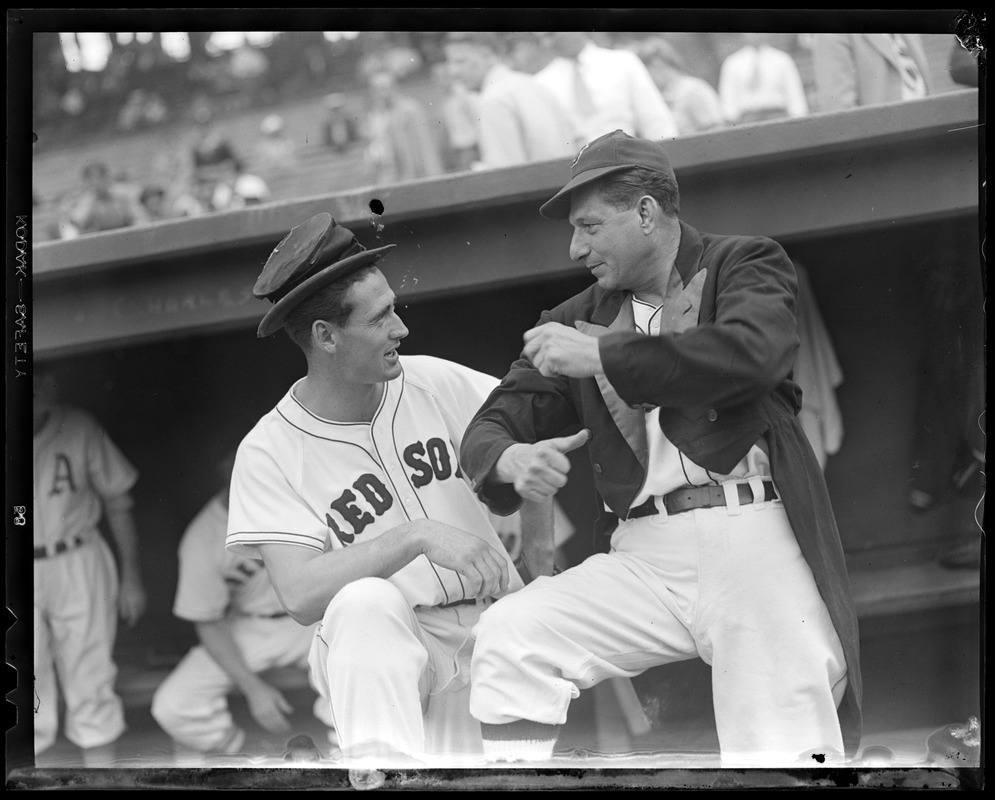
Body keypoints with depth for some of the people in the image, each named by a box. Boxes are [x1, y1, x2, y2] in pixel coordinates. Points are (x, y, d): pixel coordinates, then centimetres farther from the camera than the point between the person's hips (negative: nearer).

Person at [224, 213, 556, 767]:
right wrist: (418, 536, -28)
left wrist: (538, 550, 18)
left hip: (494, 624, 3)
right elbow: (300, 595, -21)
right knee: (362, 601, -38)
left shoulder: (435, 383, 2)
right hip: (376, 653, -3)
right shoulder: (268, 454, -8)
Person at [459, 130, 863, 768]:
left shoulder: (747, 264, 7)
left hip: (753, 540, -3)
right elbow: (490, 427, 15)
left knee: (783, 755, -18)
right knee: (508, 633, -19)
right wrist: (512, 460, -12)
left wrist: (599, 356, -12)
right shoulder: (579, 319, 18)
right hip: (644, 558, 4)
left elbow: (752, 353, -15)